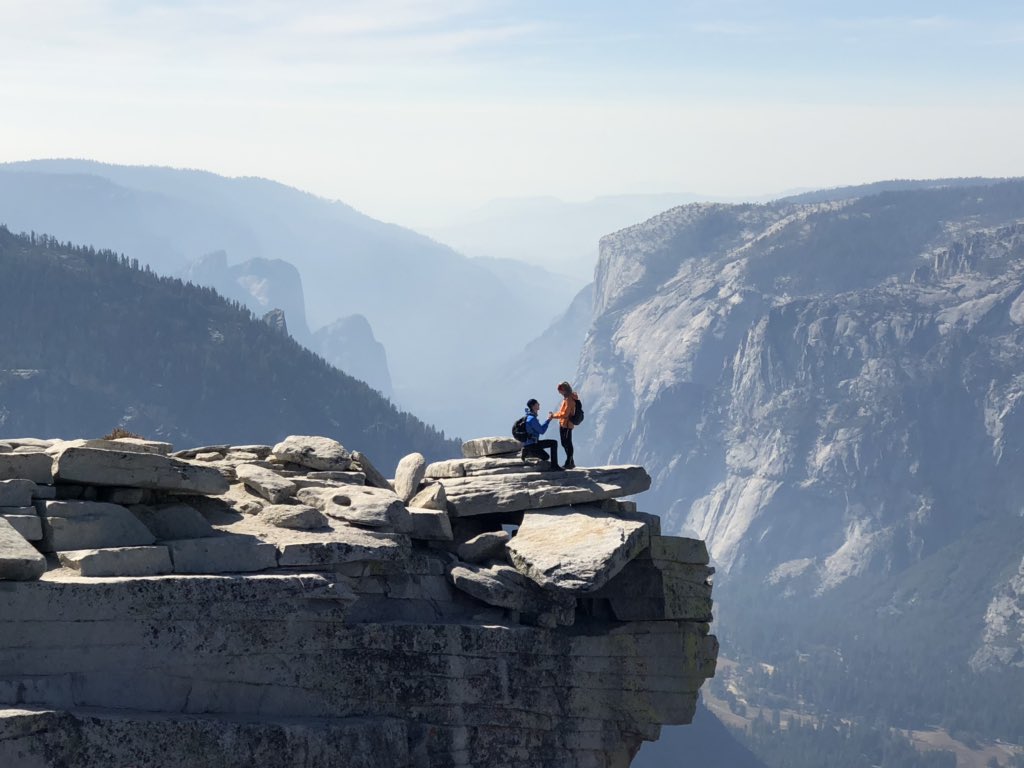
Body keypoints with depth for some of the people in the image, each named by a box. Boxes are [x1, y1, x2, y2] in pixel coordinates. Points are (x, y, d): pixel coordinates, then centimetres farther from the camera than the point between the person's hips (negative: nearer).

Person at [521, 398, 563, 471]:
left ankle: (526, 452, 14)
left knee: (545, 457, 27)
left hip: (527, 444, 10)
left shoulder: (528, 417, 11)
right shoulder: (532, 418, -21)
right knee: (553, 443, -14)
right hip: (531, 445, -10)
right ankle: (554, 466, -15)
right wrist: (548, 420, -11)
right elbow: (542, 431, -18)